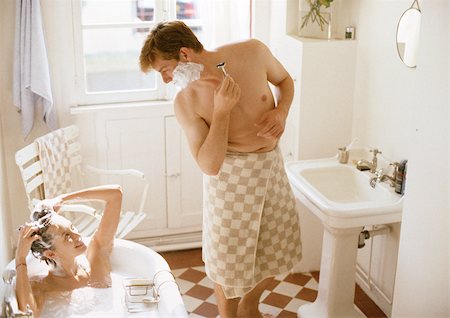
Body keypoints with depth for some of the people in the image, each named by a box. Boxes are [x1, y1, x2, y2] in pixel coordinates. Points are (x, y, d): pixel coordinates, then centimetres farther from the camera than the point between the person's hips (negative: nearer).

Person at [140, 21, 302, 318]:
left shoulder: (253, 52, -14)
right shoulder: (186, 101, -19)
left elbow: (285, 80, 6)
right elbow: (209, 165, -21)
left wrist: (281, 112, -13)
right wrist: (222, 110, -30)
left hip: (273, 165, 4)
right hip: (231, 174, -3)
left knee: (279, 248, 16)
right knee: (230, 258, 7)